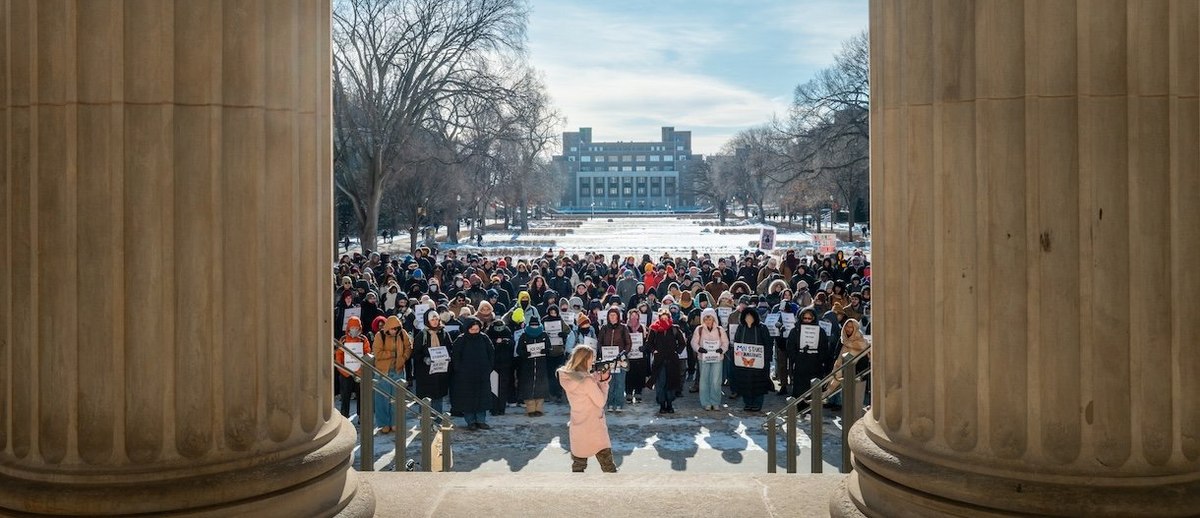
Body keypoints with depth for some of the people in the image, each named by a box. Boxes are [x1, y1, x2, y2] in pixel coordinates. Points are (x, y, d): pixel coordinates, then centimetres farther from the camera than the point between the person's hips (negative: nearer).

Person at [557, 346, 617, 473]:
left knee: (577, 467, 16)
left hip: (576, 431, 7)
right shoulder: (588, 381, -22)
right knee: (609, 467, 4)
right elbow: (601, 402, -13)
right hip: (595, 431, -7)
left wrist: (597, 377, 2)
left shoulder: (568, 378, -1)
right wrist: (604, 381, -7)